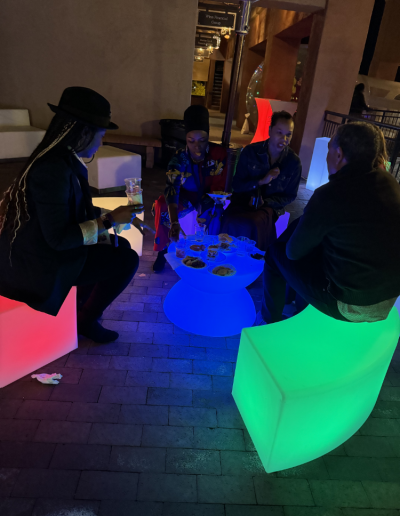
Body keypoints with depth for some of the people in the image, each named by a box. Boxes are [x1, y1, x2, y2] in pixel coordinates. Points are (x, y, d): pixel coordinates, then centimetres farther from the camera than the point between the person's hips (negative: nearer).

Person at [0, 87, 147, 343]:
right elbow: (59, 238, -28)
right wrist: (110, 219, -21)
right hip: (39, 264, -9)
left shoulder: (66, 160, 3)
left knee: (121, 246, 12)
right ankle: (87, 320, 11)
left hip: (43, 249, 9)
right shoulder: (53, 169, -27)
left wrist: (117, 215, 6)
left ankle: (88, 301, 24)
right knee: (127, 260, -10)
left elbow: (78, 210, 13)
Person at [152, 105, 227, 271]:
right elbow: (172, 191, -36)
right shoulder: (179, 158, -25)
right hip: (185, 196, 0)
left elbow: (218, 188, -17)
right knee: (161, 206, -26)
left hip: (208, 198, 0)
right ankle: (164, 250, -9)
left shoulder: (219, 154, -23)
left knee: (214, 211, -33)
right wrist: (174, 222, -52)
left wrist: (204, 205, -36)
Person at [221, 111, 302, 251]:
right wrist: (261, 181, -17)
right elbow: (236, 185, 0)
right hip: (244, 199, 1)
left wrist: (265, 202, -13)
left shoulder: (294, 162, -4)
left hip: (270, 205, -1)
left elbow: (289, 196, 5)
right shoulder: (250, 151, -3)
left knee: (251, 224, -33)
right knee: (231, 221, -32)